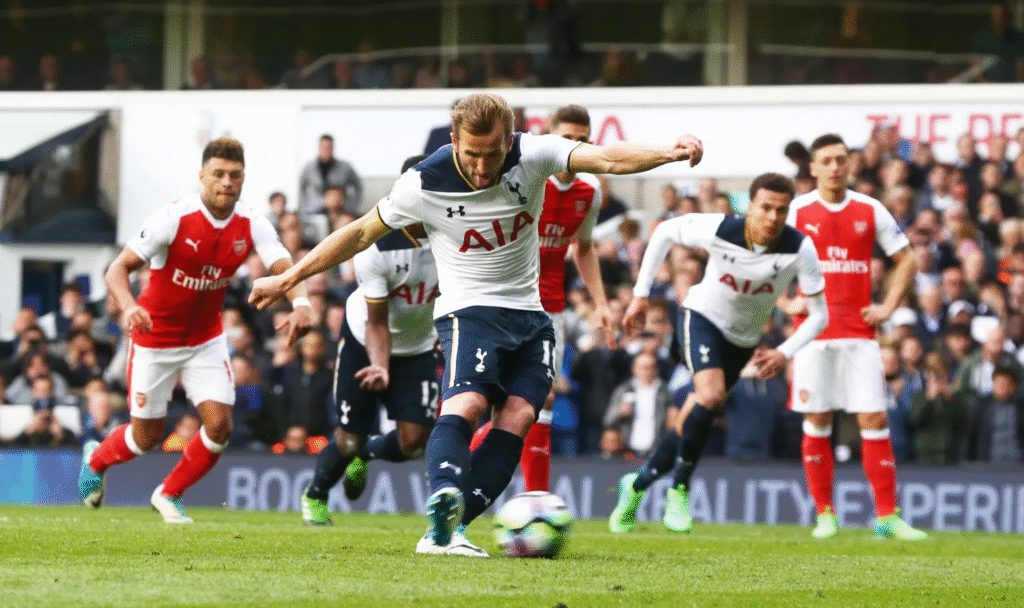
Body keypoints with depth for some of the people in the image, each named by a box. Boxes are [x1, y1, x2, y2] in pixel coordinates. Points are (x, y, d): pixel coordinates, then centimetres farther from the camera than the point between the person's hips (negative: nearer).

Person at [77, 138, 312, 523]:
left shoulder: (252, 226, -11)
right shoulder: (174, 218, -23)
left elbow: (286, 268, -22)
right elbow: (119, 268, -23)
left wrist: (300, 304, -45)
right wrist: (129, 306, -44)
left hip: (206, 340, 4)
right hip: (155, 340, -4)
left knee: (219, 425, -10)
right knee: (147, 437, 5)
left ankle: (169, 495, 17)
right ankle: (95, 460, 40)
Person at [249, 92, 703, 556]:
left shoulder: (531, 155, -11)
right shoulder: (424, 185, -14)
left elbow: (606, 158, -23)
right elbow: (362, 233, -1)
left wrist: (668, 152, -41)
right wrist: (288, 279, 2)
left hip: (530, 315, 4)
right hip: (469, 309, -3)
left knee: (517, 416, -14)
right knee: (466, 402, -29)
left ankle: (444, 533, -18)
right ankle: (444, 495, -51)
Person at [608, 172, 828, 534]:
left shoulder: (799, 249, -24)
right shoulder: (719, 231, -26)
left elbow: (819, 314, -16)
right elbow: (665, 232, -7)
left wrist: (785, 353, -30)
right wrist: (641, 294, -7)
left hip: (744, 340, 3)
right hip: (702, 317, -3)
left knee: (692, 423, 5)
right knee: (711, 396, -29)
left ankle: (638, 484, 29)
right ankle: (679, 490, -13)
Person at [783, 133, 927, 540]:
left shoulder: (870, 211, 5)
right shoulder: (796, 211, 1)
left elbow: (907, 260, 14)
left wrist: (888, 307, 4)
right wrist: (786, 304, -1)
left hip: (860, 333, 1)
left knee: (874, 421, -5)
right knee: (817, 423, 1)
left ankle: (887, 516, -3)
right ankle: (825, 515, 9)